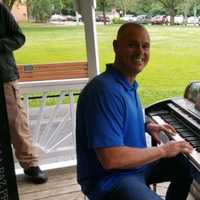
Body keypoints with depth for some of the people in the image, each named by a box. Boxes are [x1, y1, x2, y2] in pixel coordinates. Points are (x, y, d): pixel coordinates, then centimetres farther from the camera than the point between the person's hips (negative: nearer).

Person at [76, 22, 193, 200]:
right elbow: (110, 158, -32)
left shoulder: (129, 84, 5)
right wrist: (163, 150, -21)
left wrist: (146, 126, 5)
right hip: (108, 178, -9)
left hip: (135, 162, 10)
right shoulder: (105, 90, -28)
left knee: (187, 166, 17)